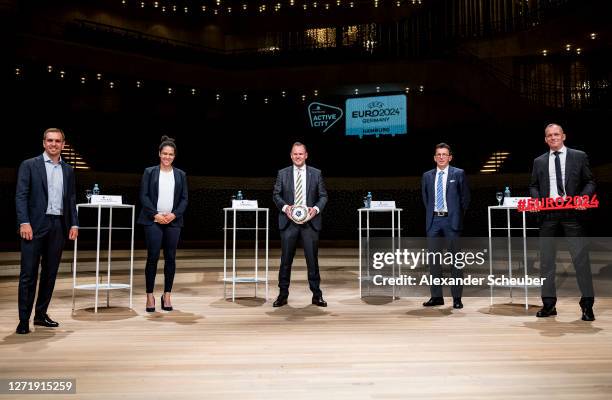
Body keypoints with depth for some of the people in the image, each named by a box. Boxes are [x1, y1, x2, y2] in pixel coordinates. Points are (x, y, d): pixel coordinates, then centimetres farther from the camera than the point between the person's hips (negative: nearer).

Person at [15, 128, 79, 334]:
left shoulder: (68, 170, 14)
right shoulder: (29, 165, 2)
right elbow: (21, 196, -4)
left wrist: (74, 224, 5)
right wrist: (24, 222, -14)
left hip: (59, 226, 4)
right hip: (35, 225, -4)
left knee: (50, 273, 9)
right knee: (28, 274, -1)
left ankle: (41, 314, 20)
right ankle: (24, 320, 6)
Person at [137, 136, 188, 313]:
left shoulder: (180, 175, 10)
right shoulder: (150, 172, 4)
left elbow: (184, 198, 7)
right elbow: (144, 196, -1)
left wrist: (174, 214, -8)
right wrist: (155, 214, -11)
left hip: (173, 221, 2)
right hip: (153, 221, -2)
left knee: (170, 258, 4)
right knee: (153, 257, -3)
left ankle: (167, 295, 15)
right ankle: (150, 296, 8)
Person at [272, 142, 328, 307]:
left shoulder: (316, 173, 6)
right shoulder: (282, 173, 6)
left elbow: (323, 196, 6)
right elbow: (276, 195, 5)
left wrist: (316, 208, -12)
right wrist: (285, 207, -12)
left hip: (310, 221, 0)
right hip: (289, 221, 0)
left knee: (312, 259, 4)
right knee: (286, 259, 5)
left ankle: (316, 295, 16)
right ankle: (283, 294, 17)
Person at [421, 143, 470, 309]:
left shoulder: (458, 174, 2)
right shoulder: (427, 176, 11)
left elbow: (465, 197, 4)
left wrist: (458, 215, 2)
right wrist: (431, 213, 10)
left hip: (451, 220, -3)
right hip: (433, 220, 3)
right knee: (433, 258, 6)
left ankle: (457, 298, 9)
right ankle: (436, 296, 15)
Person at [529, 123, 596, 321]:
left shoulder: (579, 156, 7)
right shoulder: (539, 161, 13)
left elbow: (589, 182, 6)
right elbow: (533, 186, 13)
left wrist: (583, 198, -12)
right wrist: (537, 199, -6)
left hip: (572, 212, -2)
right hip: (548, 213, 2)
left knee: (580, 257, -2)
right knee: (546, 259, 6)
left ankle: (587, 304, 10)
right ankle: (549, 304, 15)